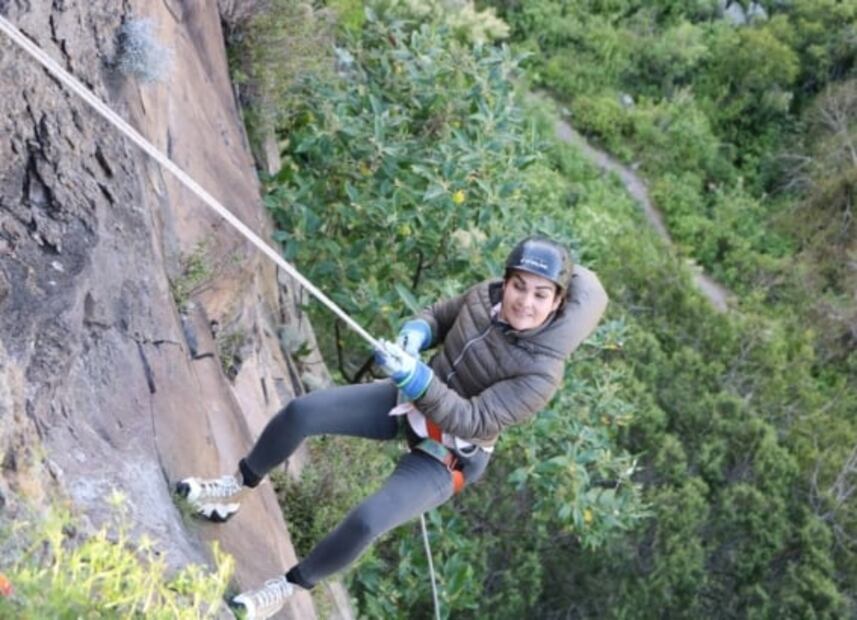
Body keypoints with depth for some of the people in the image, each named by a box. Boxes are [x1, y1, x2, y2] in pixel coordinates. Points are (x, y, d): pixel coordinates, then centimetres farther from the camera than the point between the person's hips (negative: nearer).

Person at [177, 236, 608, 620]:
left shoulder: (542, 373, -28)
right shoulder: (486, 297, -13)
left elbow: (472, 421, -30)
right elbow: (436, 316, 6)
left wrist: (416, 378, -42)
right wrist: (414, 334, -17)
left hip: (446, 457, -5)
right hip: (411, 403, 5)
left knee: (365, 522, -24)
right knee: (301, 412, -11)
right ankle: (235, 489, 17)